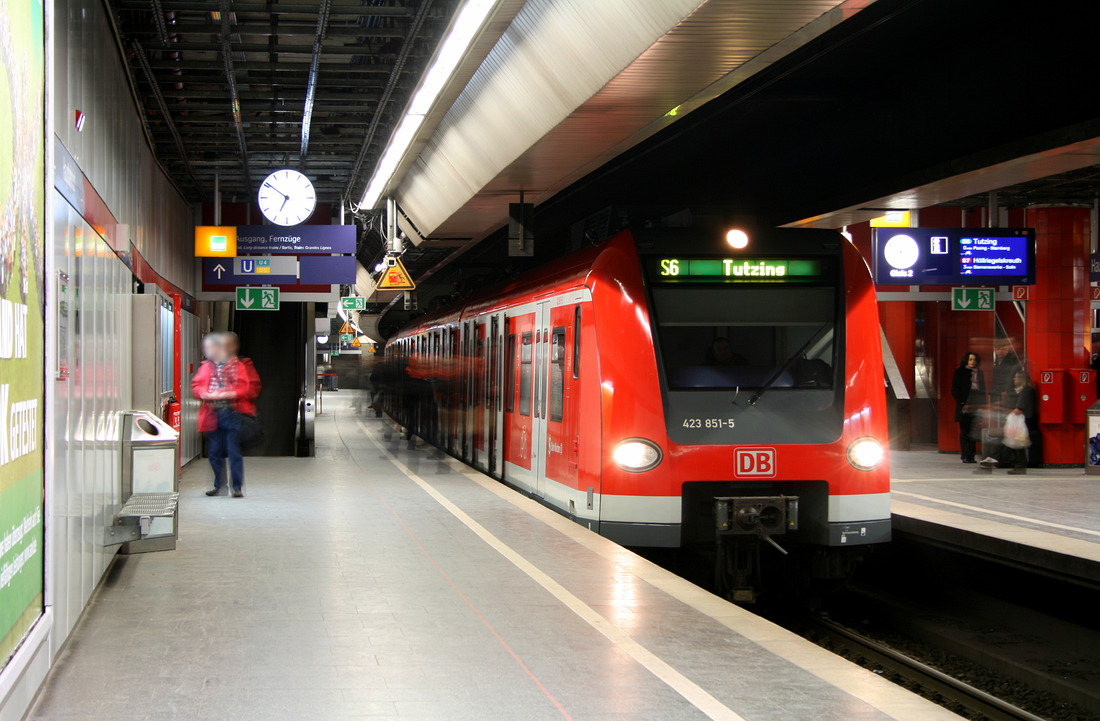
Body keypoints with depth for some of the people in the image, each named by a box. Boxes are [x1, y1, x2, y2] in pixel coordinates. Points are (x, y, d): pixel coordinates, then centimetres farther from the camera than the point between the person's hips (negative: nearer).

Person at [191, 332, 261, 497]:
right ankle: (218, 485, 22)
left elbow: (250, 388, -6)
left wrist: (230, 394, -18)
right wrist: (206, 394, -11)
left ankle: (238, 487, 2)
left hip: (232, 414, -4)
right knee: (215, 452, 9)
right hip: (212, 415, 4)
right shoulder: (207, 367, 11)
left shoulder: (239, 366, -1)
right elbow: (196, 386, 10)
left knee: (234, 451, -4)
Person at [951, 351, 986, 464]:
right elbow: (955, 390, 0)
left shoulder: (980, 373, 15)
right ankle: (965, 456, -2)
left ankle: (971, 456, 4)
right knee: (965, 431, -3)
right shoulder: (959, 372, 4)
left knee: (973, 432, 1)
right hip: (964, 407, -3)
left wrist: (982, 405, 6)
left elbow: (983, 390, 18)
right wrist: (962, 404, -10)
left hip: (976, 406, 3)